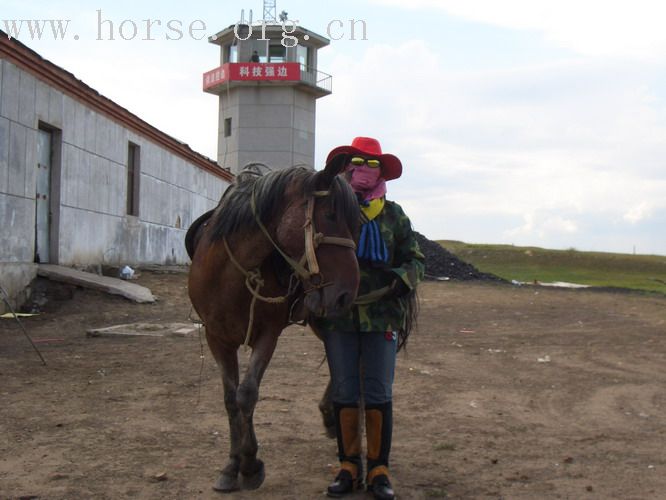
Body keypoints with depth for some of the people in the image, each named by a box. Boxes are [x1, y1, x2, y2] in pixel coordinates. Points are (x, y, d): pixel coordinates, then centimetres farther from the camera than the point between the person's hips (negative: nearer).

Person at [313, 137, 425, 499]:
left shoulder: (394, 216, 9)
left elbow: (415, 260, 10)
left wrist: (401, 278, -11)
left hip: (382, 317, 0)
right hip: (338, 316, 0)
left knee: (379, 394, 3)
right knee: (344, 393, 6)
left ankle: (379, 470, 13)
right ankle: (349, 467, 17)